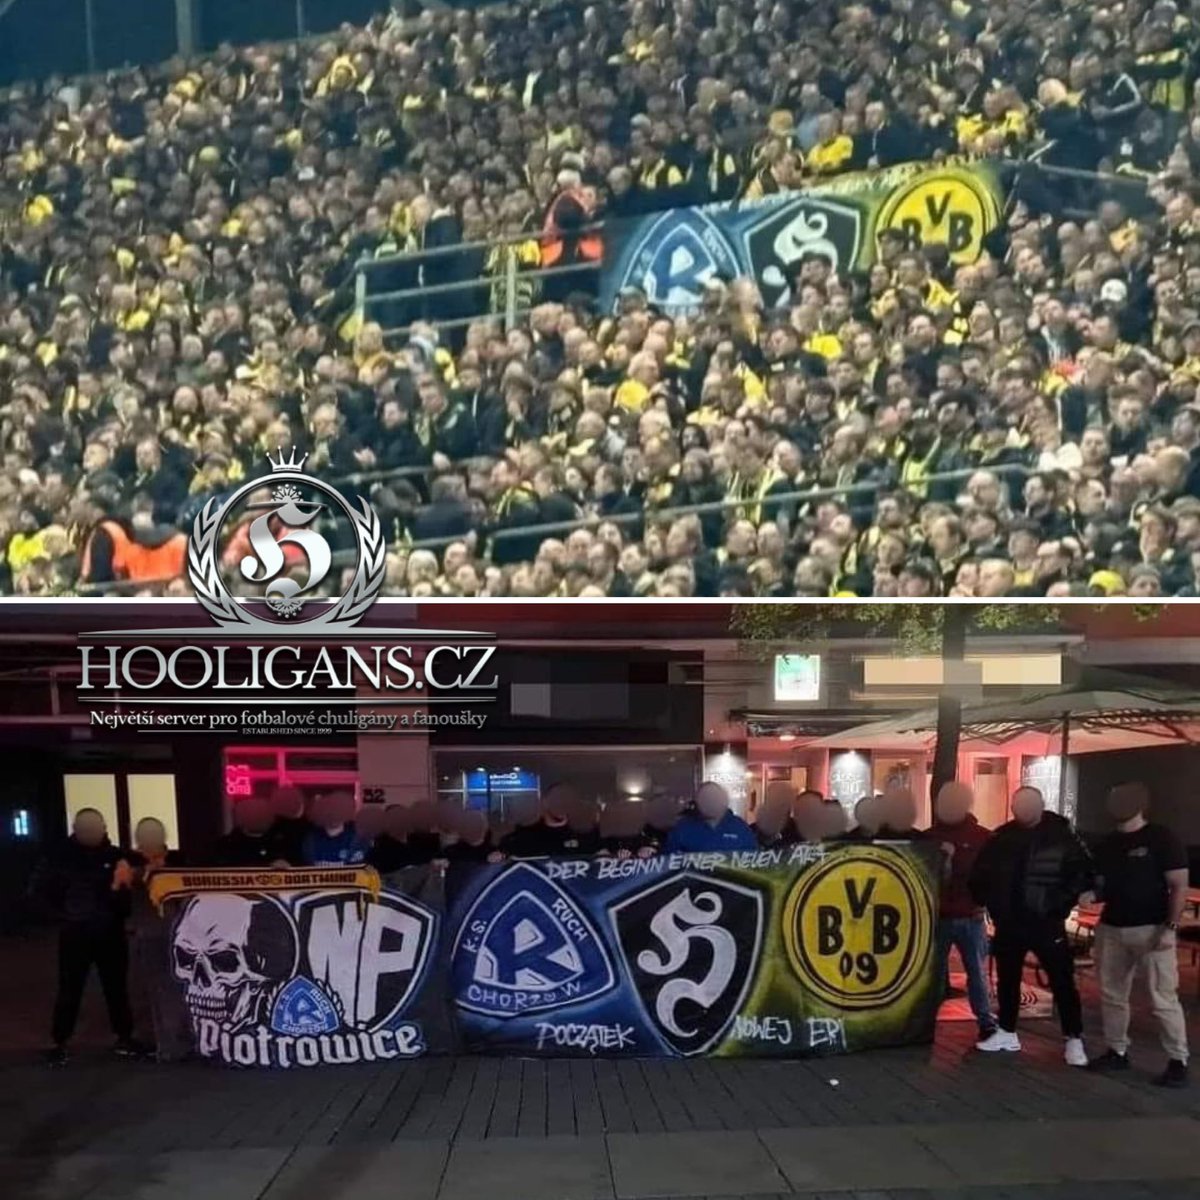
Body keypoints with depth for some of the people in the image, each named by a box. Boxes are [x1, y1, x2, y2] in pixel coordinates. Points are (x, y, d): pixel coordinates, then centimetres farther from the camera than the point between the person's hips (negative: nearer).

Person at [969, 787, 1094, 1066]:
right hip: (1009, 923, 3)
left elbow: (1084, 872, -5)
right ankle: (1007, 1032, 28)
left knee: (1062, 982, -2)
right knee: (1007, 980, 14)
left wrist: (1063, 901, -13)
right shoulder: (1002, 837, 0)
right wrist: (992, 903, 2)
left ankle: (1074, 1040, 7)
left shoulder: (1062, 835, -8)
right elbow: (979, 876, 9)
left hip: (1047, 923, -3)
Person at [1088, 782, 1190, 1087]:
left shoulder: (1161, 838, -7)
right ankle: (1117, 1052, 22)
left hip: (1152, 929, -7)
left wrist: (1170, 928, -18)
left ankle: (1178, 1062, 1)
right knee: (1112, 994, 11)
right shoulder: (1107, 844, 12)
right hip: (1112, 928, 7)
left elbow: (1179, 886, -10)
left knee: (1163, 999, -6)